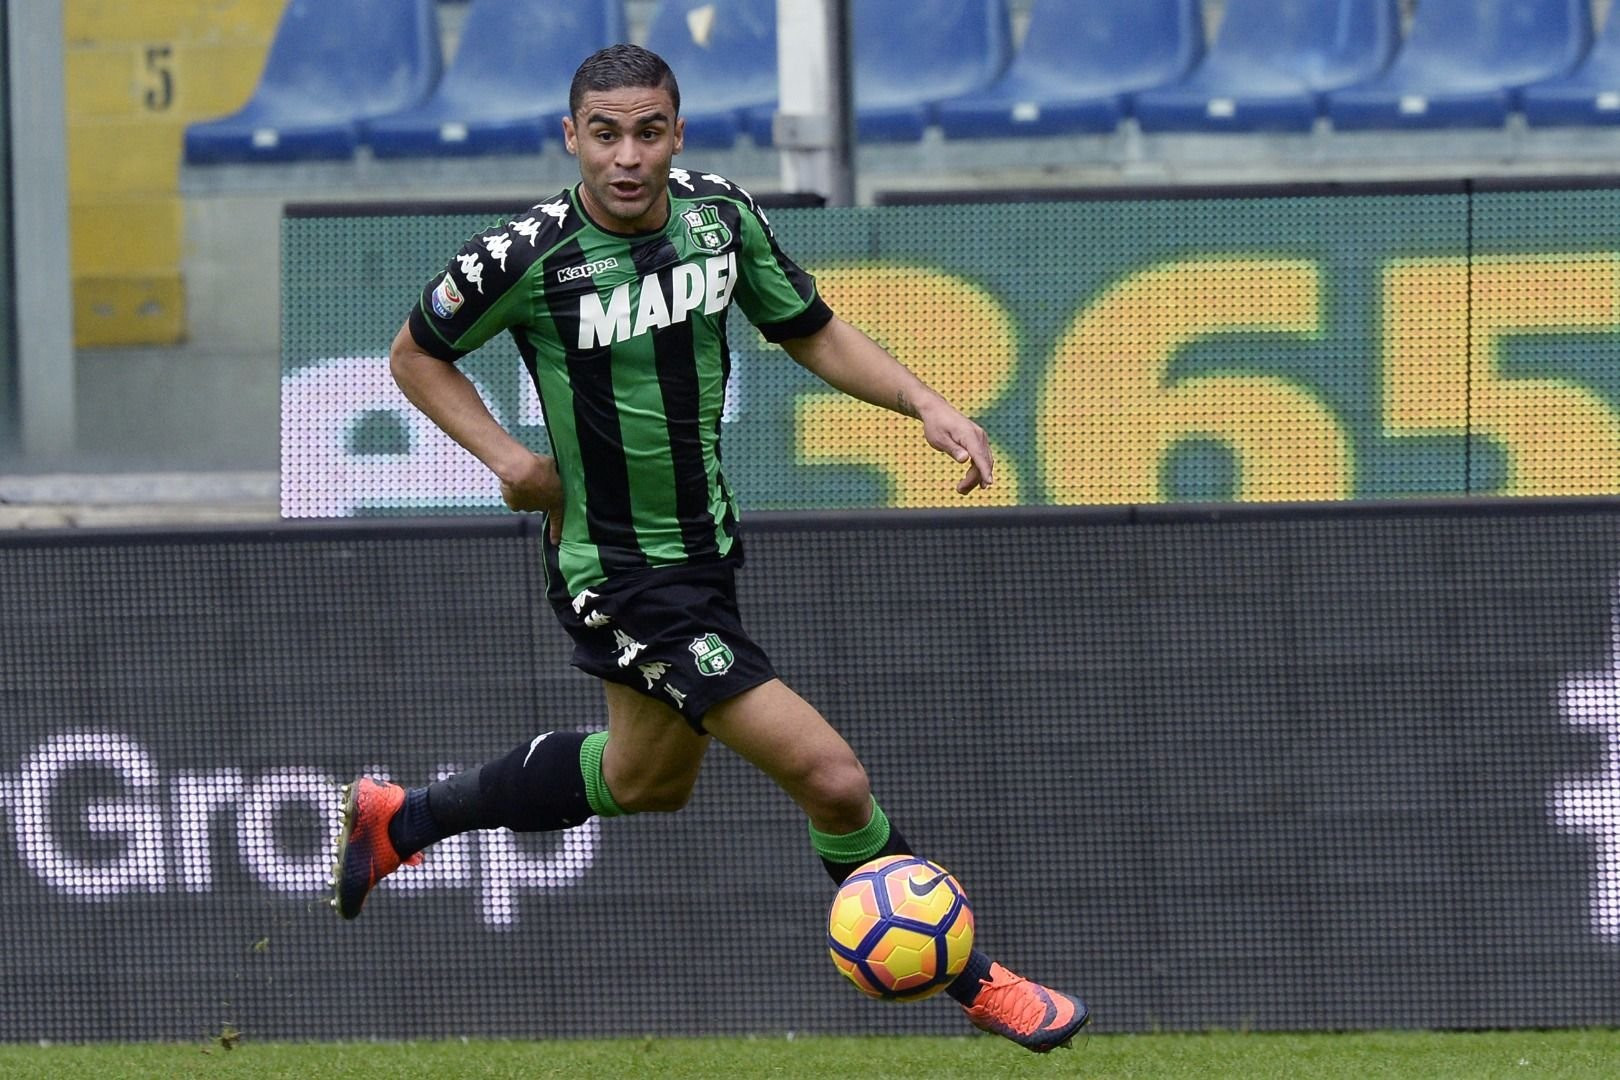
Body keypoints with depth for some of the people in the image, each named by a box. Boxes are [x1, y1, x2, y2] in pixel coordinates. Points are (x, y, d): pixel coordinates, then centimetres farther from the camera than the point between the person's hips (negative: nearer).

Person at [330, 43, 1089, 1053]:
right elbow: (417, 354, -4)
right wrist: (505, 455, -17)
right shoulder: (529, 254, -21)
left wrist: (927, 404, -8)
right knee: (832, 778, -13)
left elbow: (812, 332, 7)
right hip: (620, 577, -8)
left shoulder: (720, 212, -6)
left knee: (646, 781, 31)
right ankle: (976, 983, 6)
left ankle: (400, 819, 47)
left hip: (707, 543, 8)